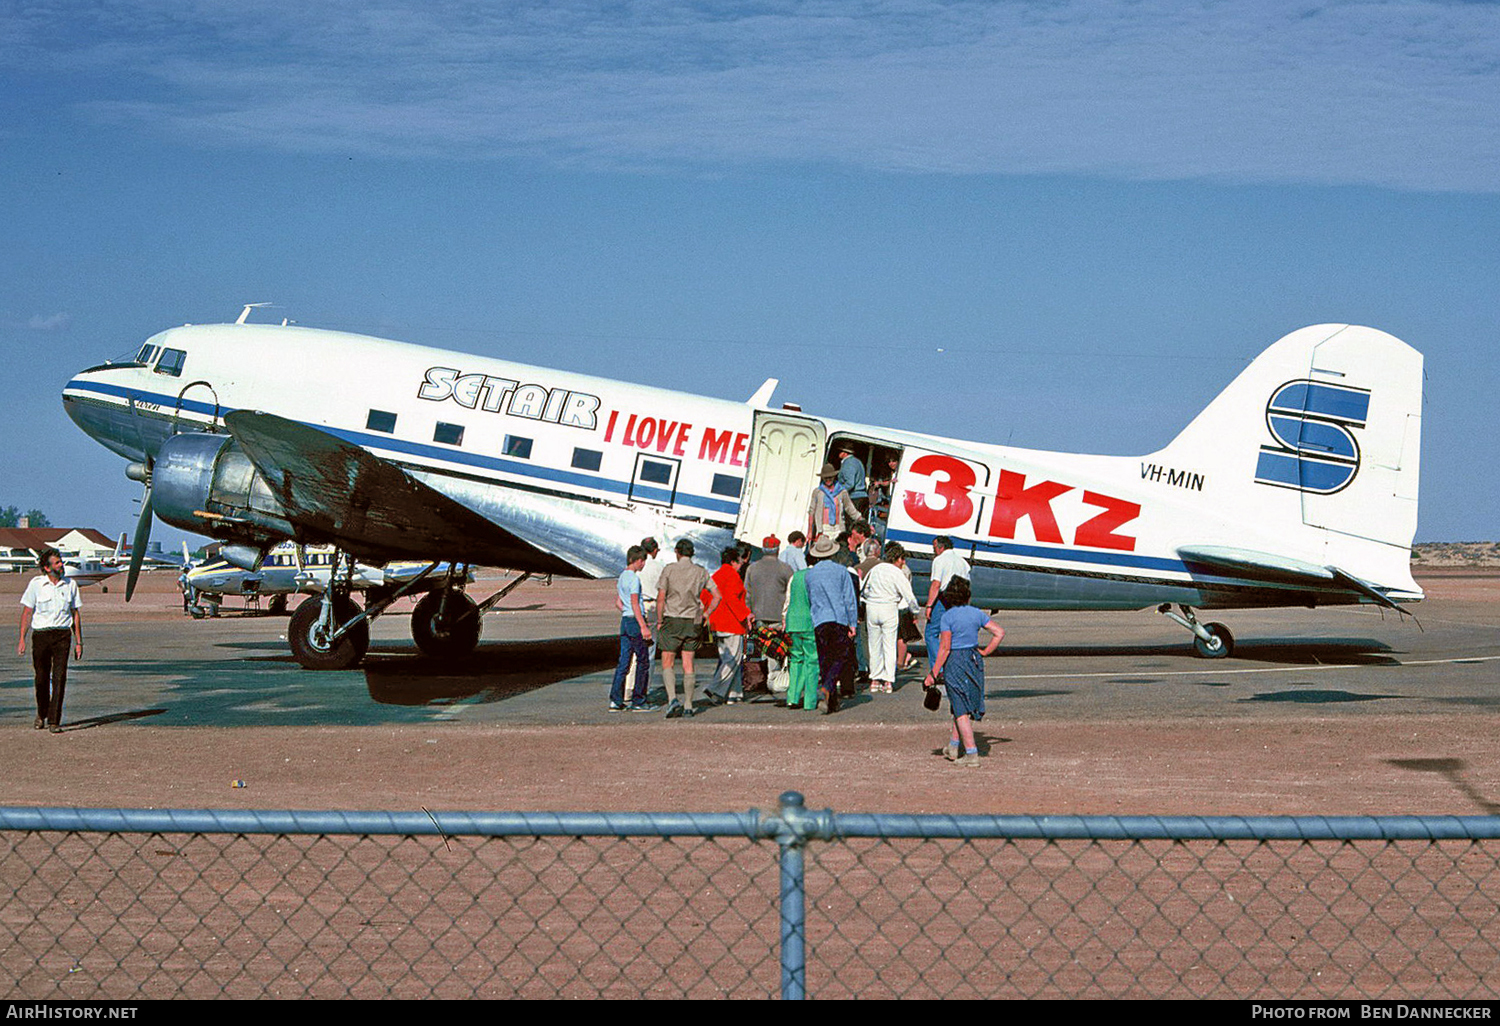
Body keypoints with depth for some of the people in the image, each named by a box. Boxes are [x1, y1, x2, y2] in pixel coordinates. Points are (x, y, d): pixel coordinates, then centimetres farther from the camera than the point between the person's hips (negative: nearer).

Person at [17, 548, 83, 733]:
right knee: (42, 678, 8)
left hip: (62, 635, 1)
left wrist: (79, 642, 9)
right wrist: (22, 639, -6)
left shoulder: (70, 585, 6)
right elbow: (27, 612, 0)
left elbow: (75, 614, 11)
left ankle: (54, 721, -8)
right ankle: (41, 714, 31)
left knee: (59, 678, -9)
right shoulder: (36, 584, -1)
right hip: (40, 634, -1)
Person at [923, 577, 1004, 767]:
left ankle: (972, 754, -4)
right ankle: (952, 748, 29)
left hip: (954, 663, -5)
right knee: (962, 706, 20)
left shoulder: (948, 617, -12)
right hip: (974, 660, 5)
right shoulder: (977, 613, 1)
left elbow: (945, 648, -15)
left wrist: (933, 674, -10)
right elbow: (999, 633, 1)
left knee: (961, 710, 0)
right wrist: (985, 652, 8)